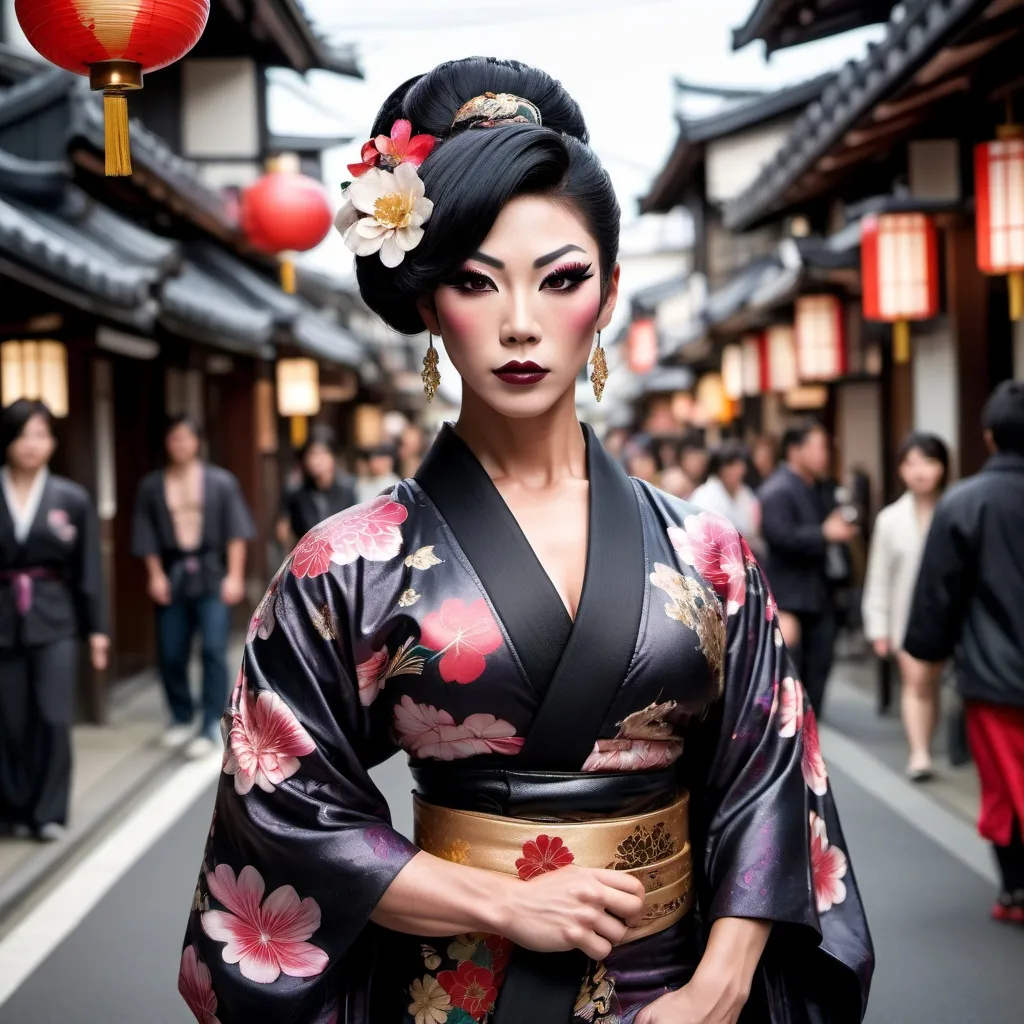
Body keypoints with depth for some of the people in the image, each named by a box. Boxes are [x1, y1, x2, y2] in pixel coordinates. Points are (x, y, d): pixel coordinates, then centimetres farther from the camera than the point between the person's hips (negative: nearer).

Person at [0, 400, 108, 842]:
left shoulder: (73, 499, 2)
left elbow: (88, 569, 5)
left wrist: (97, 628, 3)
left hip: (54, 620, 0)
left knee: (54, 719, -6)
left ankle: (49, 813, 7)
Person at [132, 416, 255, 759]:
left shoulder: (221, 482, 0)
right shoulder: (151, 486, 6)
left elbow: (236, 532, -2)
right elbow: (147, 537, 5)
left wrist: (234, 575, -7)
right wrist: (155, 575, -4)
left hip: (211, 575, -2)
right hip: (171, 575, 3)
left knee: (214, 651, -8)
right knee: (170, 654, 6)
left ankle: (211, 727, -2)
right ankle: (182, 718, 25)